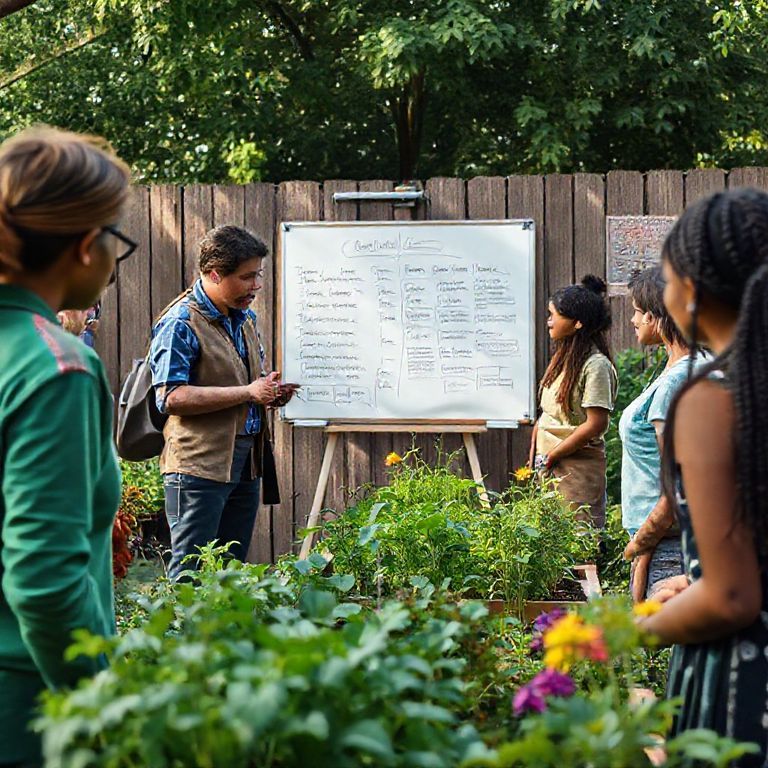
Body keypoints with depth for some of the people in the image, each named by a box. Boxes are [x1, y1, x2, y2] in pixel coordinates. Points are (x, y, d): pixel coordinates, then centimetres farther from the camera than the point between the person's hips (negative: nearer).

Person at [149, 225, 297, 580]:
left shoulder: (245, 318, 15)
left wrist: (272, 391, 5)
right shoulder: (181, 324, -13)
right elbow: (172, 397, -22)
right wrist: (248, 393, -19)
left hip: (245, 464, 9)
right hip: (198, 466, -8)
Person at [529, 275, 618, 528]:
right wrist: (534, 458, 8)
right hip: (549, 466, 8)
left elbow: (595, 425, -19)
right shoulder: (562, 358, 13)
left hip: (579, 465, -8)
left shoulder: (595, 364, -13)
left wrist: (551, 456, -14)